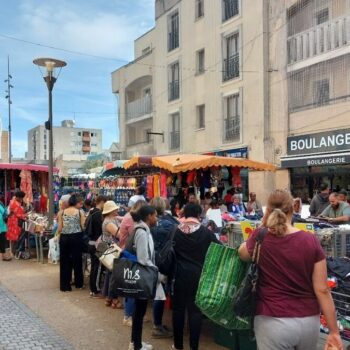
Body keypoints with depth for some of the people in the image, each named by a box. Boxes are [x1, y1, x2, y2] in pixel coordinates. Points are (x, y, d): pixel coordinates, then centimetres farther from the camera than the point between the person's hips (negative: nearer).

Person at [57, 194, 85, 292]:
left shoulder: (62, 212, 4)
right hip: (76, 237, -2)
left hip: (64, 238, 2)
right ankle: (78, 283, 22)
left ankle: (64, 285, 13)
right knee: (77, 260, 11)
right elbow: (83, 227, -8)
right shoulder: (80, 212, -3)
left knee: (64, 261, 9)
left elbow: (59, 229, 2)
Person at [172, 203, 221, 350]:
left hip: (179, 274, 2)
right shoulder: (206, 232, -7)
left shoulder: (175, 231, -2)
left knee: (178, 308, 12)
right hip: (197, 275, -2)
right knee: (195, 309, 5)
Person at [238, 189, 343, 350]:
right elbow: (322, 290, -8)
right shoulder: (311, 241, -9)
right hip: (309, 322, 3)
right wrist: (334, 331, 0)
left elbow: (242, 254, 13)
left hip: (272, 323, -2)